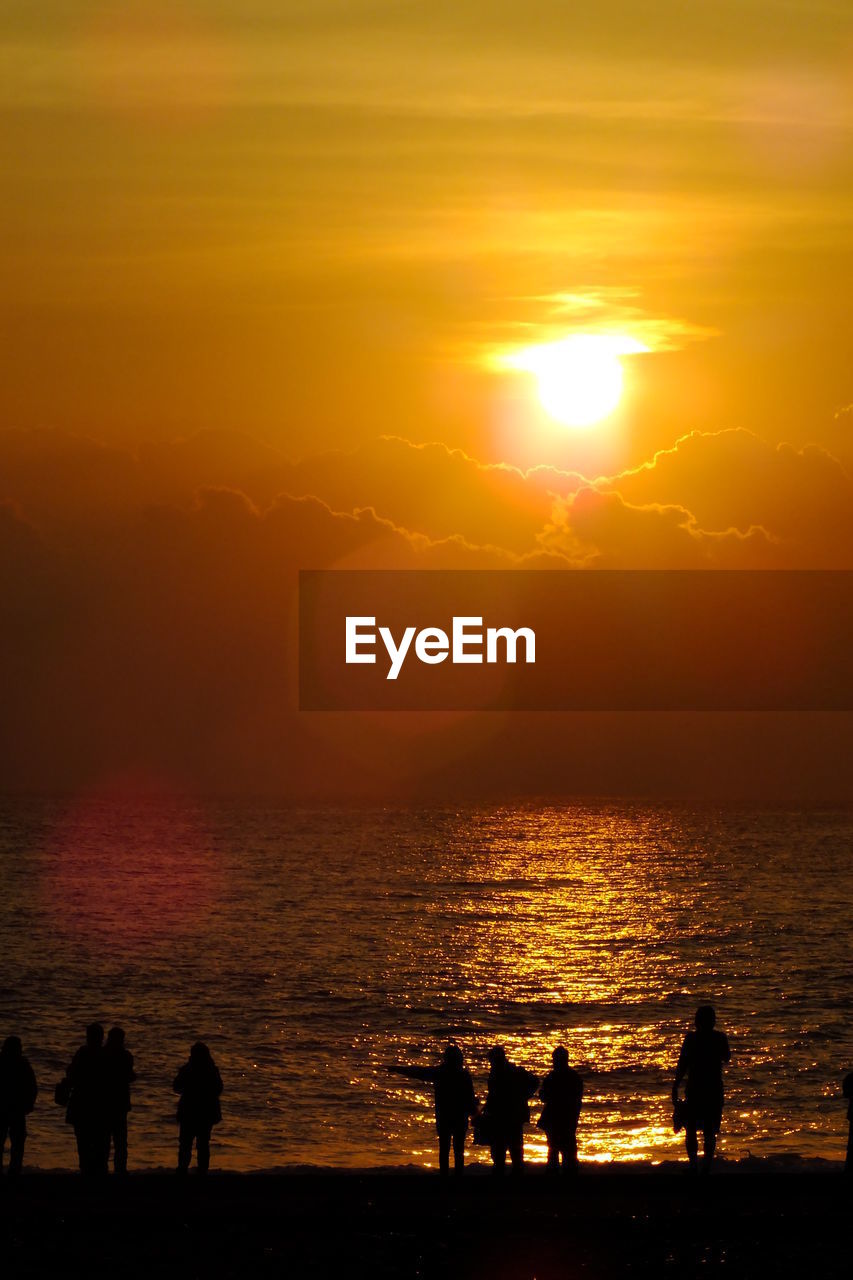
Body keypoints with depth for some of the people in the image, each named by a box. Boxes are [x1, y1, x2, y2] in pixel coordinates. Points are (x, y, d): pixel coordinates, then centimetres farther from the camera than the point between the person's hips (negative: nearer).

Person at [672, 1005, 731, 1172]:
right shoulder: (720, 1038, -1)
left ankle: (693, 1163, -5)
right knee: (710, 1133, 7)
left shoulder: (691, 1038, -9)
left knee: (691, 1129, 10)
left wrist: (675, 1088, -7)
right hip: (715, 1089, 2)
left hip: (694, 1089, -2)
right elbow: (727, 1058, 17)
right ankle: (706, 1166, 3)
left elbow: (682, 1065, -12)